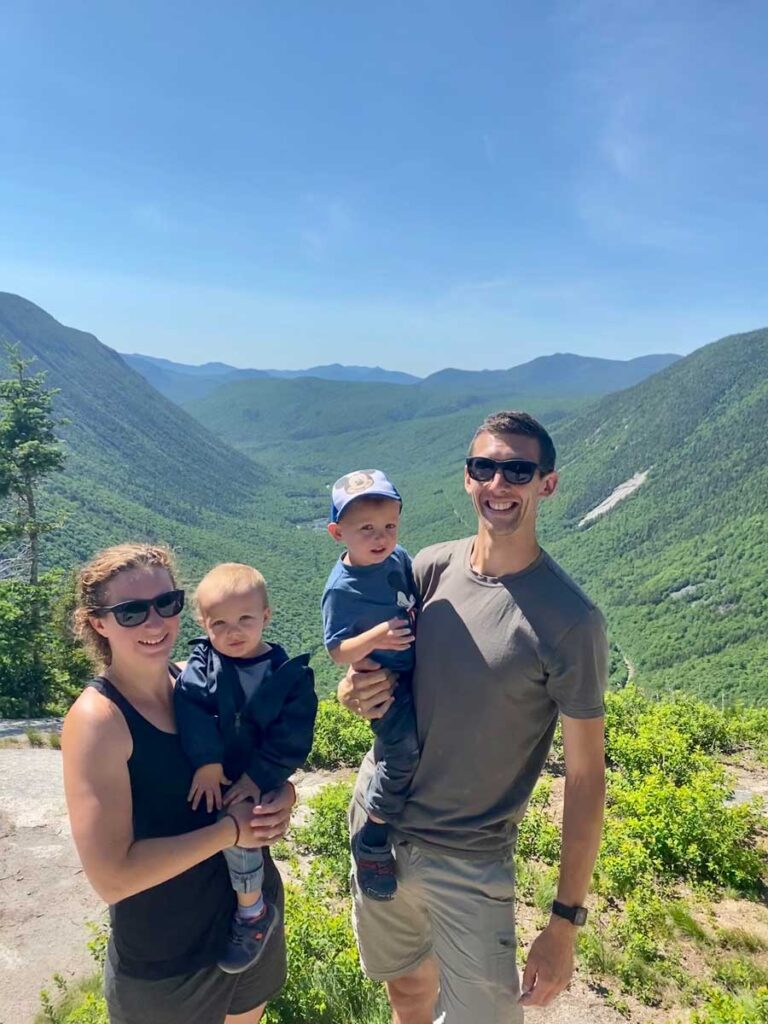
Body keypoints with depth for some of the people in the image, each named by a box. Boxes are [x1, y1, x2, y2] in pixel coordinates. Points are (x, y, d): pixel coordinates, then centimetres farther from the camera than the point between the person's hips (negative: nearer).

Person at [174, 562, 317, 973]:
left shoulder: (291, 674, -8)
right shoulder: (202, 663, -3)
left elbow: (291, 739, -10)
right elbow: (190, 705, -19)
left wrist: (256, 778, -17)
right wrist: (207, 763, -29)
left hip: (255, 781, -4)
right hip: (204, 774, 4)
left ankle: (253, 912, 0)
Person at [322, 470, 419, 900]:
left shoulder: (400, 558, -4)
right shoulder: (342, 589, -23)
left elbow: (421, 597, 15)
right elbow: (338, 652, -21)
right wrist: (375, 638, -36)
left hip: (417, 669, 7)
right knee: (404, 752, -14)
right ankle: (372, 843, 6)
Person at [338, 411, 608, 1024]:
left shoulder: (569, 620, -19)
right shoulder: (430, 567, -6)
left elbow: (585, 777, -13)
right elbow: (377, 658, 9)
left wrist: (566, 922, -10)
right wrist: (355, 687, -15)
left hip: (470, 864, -4)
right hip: (376, 825, 5)